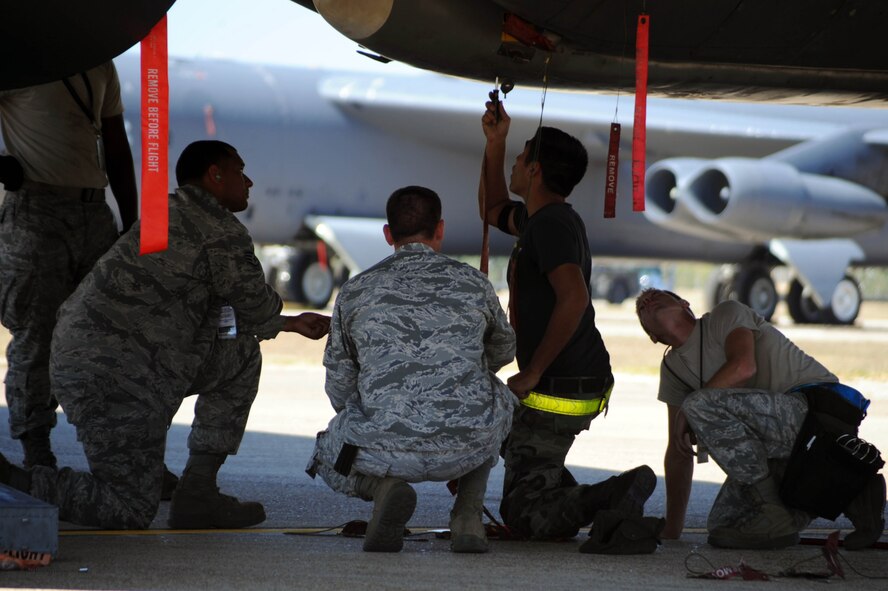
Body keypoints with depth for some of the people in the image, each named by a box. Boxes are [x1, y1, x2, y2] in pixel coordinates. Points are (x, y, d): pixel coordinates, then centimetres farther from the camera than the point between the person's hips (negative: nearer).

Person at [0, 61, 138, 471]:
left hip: (94, 212, 6)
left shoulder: (100, 65, 16)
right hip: (36, 210, -6)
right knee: (36, 338, -4)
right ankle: (37, 461, 1)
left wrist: (131, 226, 17)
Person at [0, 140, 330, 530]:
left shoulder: (166, 215, 20)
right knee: (130, 512, -3)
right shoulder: (224, 237, -10)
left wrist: (292, 324, 37)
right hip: (116, 377, -10)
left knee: (242, 356, 16)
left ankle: (198, 492, 12)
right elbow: (258, 312, 1)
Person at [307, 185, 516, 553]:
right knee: (497, 400, 37)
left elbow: (340, 390, 17)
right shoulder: (473, 284, 12)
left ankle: (382, 487, -2)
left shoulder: (355, 291, 10)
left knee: (330, 457, 34)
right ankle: (468, 515, 16)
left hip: (387, 452, -1)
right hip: (467, 449, 1)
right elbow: (503, 351, 34)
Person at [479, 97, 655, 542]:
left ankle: (615, 496, -21)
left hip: (559, 390, -10)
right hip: (584, 383, 10)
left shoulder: (551, 224, -17)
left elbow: (573, 298, -31)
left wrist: (533, 373, -25)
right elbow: (493, 212, 35)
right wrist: (495, 143, 25)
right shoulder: (541, 218, 13)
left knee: (525, 517, -10)